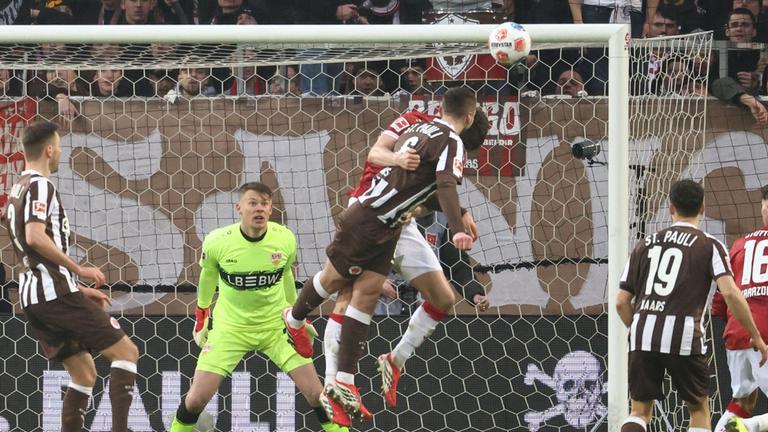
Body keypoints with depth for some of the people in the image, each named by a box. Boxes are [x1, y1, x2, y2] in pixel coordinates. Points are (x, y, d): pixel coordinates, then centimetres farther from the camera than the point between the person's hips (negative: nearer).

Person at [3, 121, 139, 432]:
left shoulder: (17, 192, 22)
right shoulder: (40, 186, -8)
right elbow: (36, 237, -23)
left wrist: (79, 289, 26)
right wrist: (79, 270, -17)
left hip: (32, 296, 9)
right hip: (55, 291, -9)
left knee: (84, 371, 13)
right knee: (125, 351, -6)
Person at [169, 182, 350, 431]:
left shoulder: (285, 239, -14)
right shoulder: (217, 242, -18)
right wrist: (201, 316, 13)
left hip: (276, 326, 1)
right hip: (230, 327, -1)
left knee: (315, 394, -8)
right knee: (197, 398, -8)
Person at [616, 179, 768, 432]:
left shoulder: (645, 245, 17)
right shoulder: (709, 246, 6)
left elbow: (622, 302, 16)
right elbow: (730, 293, -8)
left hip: (643, 335, 3)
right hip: (684, 336, -3)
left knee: (640, 411, 12)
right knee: (699, 410, 14)